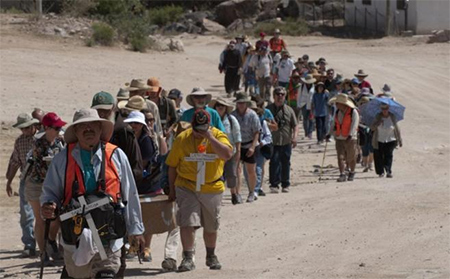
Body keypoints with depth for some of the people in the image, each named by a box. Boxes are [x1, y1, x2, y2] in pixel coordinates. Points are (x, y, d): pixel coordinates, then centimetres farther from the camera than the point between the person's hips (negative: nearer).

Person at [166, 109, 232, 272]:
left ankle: (211, 257, 33)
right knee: (187, 223, -15)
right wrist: (172, 190, 5)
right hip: (187, 187, -1)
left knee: (211, 226, 15)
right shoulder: (182, 139, -5)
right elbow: (172, 166, 3)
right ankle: (188, 258, -10)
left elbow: (227, 154, -24)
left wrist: (210, 137, -25)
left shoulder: (218, 135, -5)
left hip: (212, 189, 1)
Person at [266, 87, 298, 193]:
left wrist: (294, 137, -6)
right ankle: (274, 184, -10)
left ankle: (285, 185, 18)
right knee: (274, 163, -12)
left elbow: (295, 125, 10)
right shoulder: (268, 109, 5)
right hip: (273, 142, -2)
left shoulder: (289, 110, 10)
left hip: (286, 142, 2)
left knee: (286, 164, 8)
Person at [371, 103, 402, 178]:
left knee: (388, 156, -13)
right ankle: (380, 172, 17)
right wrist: (378, 123, -25)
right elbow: (372, 128, -6)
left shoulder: (392, 117, -2)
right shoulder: (378, 117, -2)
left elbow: (397, 129, 4)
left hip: (390, 140, -1)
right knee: (379, 157, 2)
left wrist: (400, 140, 4)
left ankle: (388, 172, -18)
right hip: (379, 141, 1)